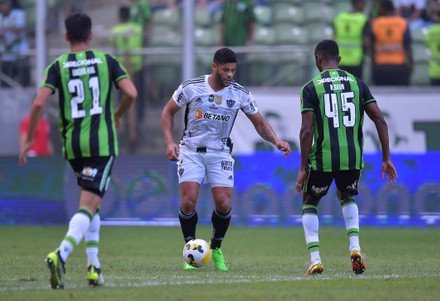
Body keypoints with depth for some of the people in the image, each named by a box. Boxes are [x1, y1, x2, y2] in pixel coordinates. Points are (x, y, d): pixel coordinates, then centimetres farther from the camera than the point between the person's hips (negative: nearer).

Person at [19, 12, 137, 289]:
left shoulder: (58, 66, 2)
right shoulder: (106, 60, 2)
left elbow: (39, 103, -9)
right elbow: (131, 93, -6)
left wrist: (29, 139, 1)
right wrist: (118, 116, 14)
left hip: (73, 144, 3)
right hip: (102, 142, -3)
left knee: (92, 203, 21)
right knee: (89, 207, -9)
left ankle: (94, 265, 14)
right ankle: (61, 254, -32)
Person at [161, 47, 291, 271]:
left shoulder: (240, 94, -5)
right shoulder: (191, 87, -9)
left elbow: (259, 123, 4)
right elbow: (168, 112, 3)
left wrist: (276, 141, -14)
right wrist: (169, 142, -10)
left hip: (220, 153, 1)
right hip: (191, 151, -1)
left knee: (224, 204, -11)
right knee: (188, 202, -15)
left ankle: (216, 249, 14)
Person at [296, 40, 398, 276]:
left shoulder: (311, 88, -3)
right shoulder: (357, 83, 7)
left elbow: (307, 130, -10)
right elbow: (380, 120, 2)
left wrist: (303, 168, -6)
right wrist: (386, 159, 7)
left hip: (323, 159, -3)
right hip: (353, 158, 3)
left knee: (310, 203, 20)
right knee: (347, 198, 31)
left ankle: (315, 259, 5)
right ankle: (355, 247, 9)